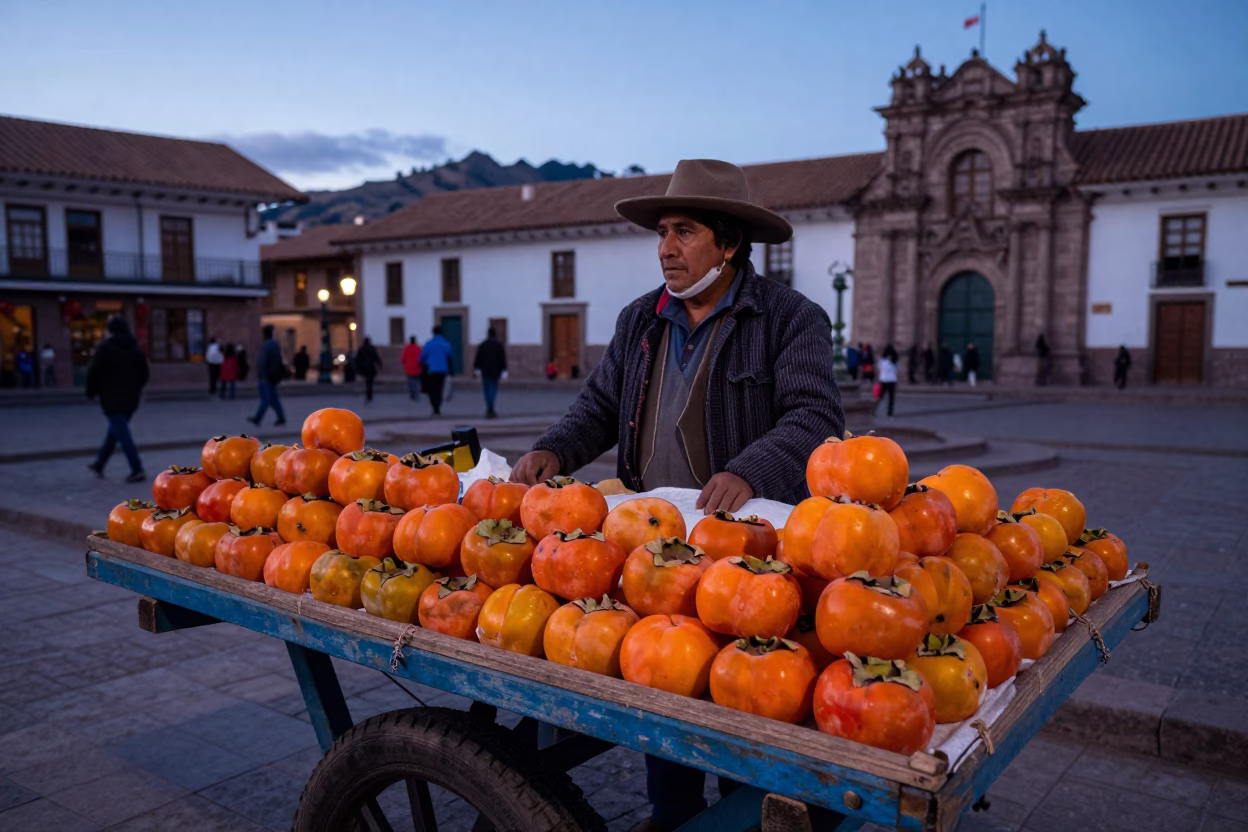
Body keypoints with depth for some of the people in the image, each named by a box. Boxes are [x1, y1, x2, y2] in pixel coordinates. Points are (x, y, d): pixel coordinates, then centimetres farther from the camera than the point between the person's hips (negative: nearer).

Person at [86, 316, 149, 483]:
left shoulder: (104, 347, -9)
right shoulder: (136, 348, 8)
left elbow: (94, 373, -12)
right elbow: (144, 374, 12)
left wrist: (91, 392, 3)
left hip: (112, 399, -6)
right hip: (130, 399, 6)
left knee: (122, 434, -8)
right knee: (115, 431, 19)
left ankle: (137, 470, -15)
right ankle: (99, 464, 31)